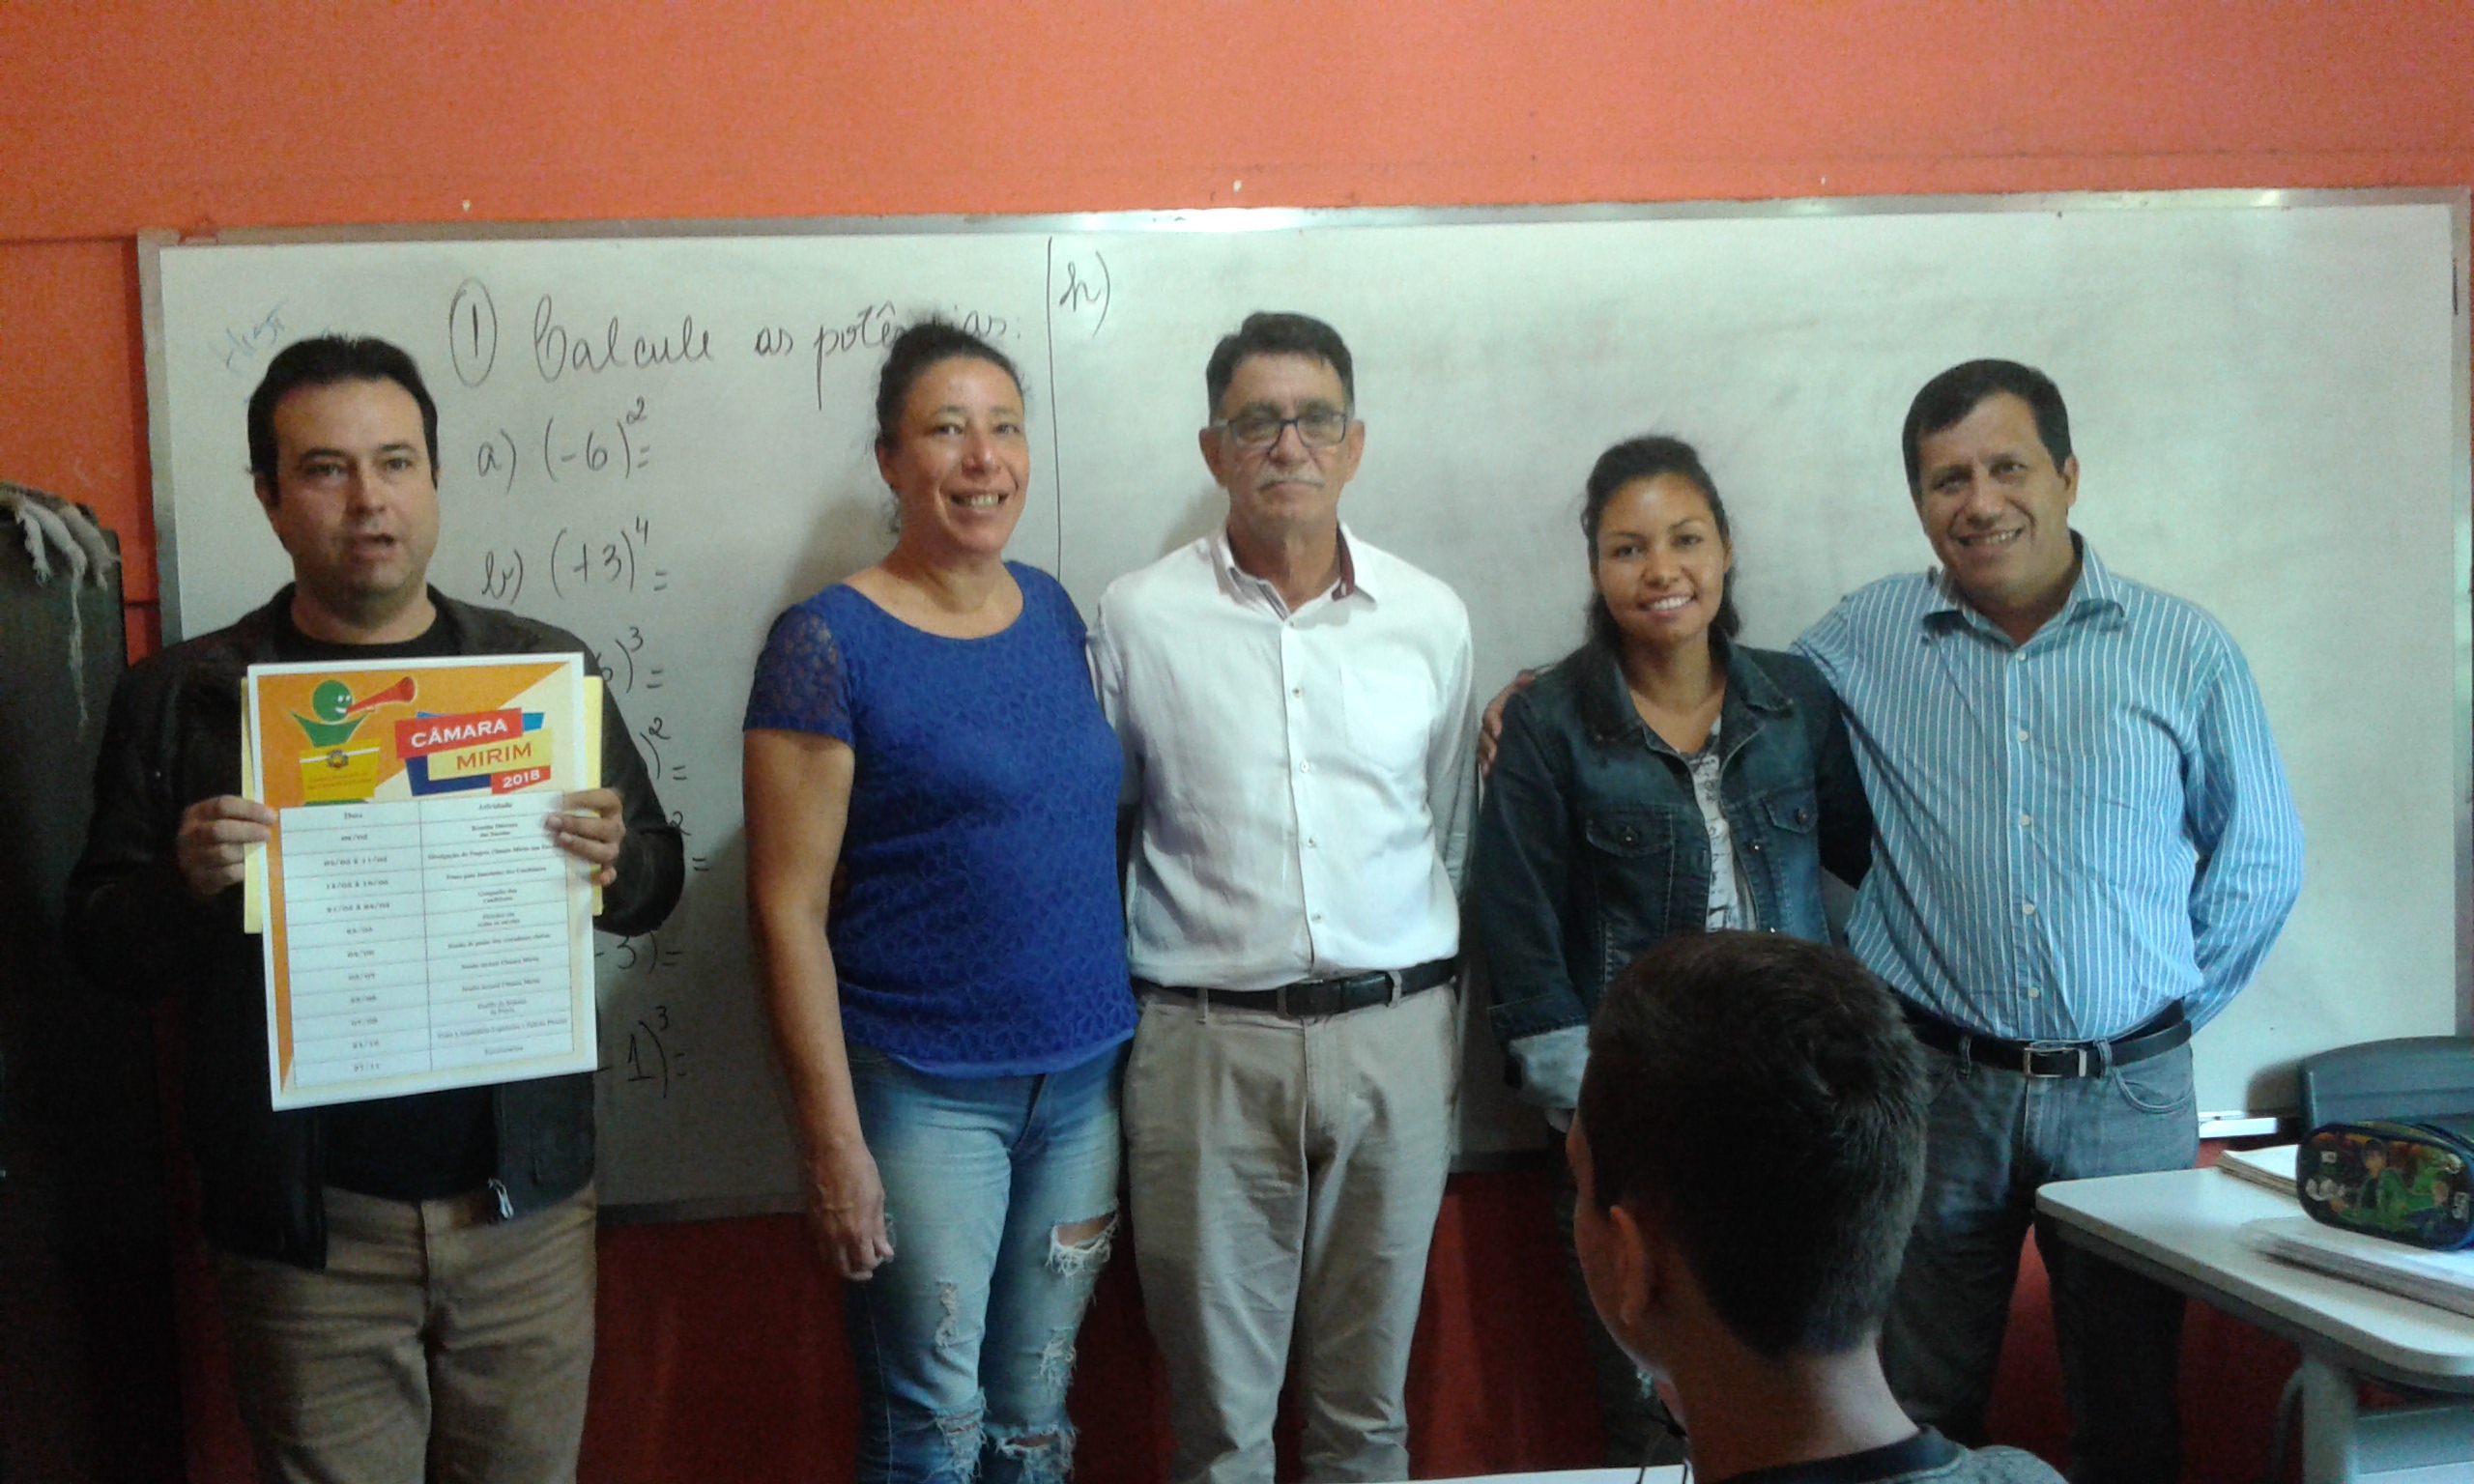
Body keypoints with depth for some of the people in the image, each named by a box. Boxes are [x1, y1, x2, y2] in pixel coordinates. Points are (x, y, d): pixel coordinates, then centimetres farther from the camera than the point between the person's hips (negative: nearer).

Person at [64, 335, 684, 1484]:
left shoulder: (548, 666, 5)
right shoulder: (180, 695, 0)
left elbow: (656, 879, 9)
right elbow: (101, 943, 2)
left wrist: (616, 862, -13)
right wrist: (187, 884, -19)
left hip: (528, 1204, 2)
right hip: (306, 1223, -1)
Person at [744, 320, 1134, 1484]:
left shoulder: (1054, 612, 6)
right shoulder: (828, 644, -10)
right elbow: (788, 908, -11)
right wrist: (833, 1138, -12)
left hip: (1085, 1079, 5)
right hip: (923, 1092, -5)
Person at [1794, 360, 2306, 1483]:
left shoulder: (2185, 651, 0)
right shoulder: (1857, 642, 0)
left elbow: (2260, 860, 9)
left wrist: (2171, 1006, 6)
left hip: (2129, 1091, 0)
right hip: (1931, 1086, 0)